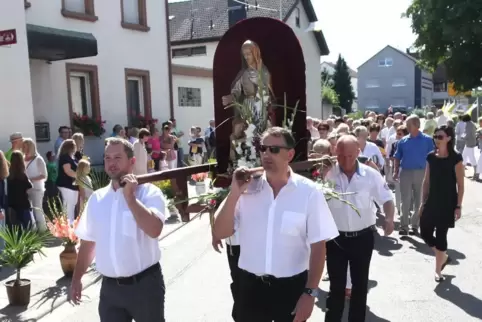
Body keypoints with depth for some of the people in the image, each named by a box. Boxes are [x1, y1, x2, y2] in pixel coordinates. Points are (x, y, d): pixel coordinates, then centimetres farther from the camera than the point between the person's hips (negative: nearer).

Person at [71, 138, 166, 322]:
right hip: (109, 287, 4)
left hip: (145, 284, -4)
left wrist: (130, 197, -23)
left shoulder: (149, 192, -10)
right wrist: (76, 278, 15)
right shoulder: (97, 198, 5)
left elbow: (154, 230, -27)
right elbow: (88, 241, 13)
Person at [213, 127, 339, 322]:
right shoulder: (247, 189, -4)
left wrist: (310, 292, -9)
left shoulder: (309, 192, -10)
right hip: (250, 285, 2)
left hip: (291, 286, -2)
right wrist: (235, 193, -15)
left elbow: (318, 246, -6)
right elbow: (219, 234, -4)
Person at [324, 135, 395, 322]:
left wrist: (389, 218, -16)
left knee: (360, 284, 15)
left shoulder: (371, 175, -7)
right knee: (336, 285, 9)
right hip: (336, 237, -1)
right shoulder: (327, 173, -10)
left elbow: (386, 199, 0)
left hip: (363, 237, 1)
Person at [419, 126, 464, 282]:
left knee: (441, 234, 1)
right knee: (425, 232, 4)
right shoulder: (431, 157, 4)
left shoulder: (455, 158, -9)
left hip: (448, 202, -5)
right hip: (432, 201, 5)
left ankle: (438, 270, 17)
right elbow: (426, 181, 8)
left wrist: (458, 206, -11)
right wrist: (423, 202, 7)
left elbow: (460, 185, -8)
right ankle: (444, 256, 31)